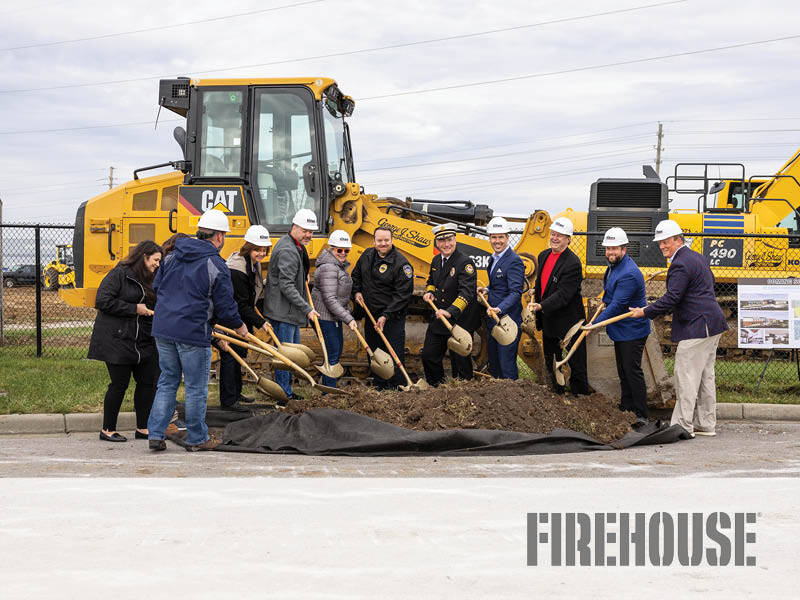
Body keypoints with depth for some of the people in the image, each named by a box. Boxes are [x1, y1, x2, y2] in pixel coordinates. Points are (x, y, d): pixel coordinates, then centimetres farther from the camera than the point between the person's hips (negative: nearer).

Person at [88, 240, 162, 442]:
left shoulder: (149, 279, 16)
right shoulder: (119, 274, -10)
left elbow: (155, 308, 20)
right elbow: (103, 302, -18)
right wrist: (134, 309, -16)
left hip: (142, 341, 8)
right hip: (116, 340, -8)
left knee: (147, 381, 6)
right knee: (120, 384, -3)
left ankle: (142, 429, 17)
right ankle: (107, 429, 10)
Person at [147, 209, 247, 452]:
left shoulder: (173, 256, 10)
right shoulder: (216, 266, -10)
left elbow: (157, 287, 19)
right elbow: (225, 307, -7)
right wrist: (239, 326, 11)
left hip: (163, 329, 6)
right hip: (193, 333, -6)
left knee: (167, 382, 15)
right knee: (196, 388, 6)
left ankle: (156, 434, 11)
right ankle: (196, 439, 16)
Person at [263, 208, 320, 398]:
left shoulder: (297, 247, 13)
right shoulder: (287, 250, -21)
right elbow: (286, 286, -26)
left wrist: (304, 276, 15)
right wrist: (306, 308, -25)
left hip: (291, 310, 11)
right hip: (282, 310, -11)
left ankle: (287, 391, 27)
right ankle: (283, 394, 1)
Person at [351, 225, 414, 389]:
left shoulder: (401, 264, -17)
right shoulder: (367, 255, 5)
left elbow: (403, 294, -19)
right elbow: (356, 275, 24)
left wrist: (386, 316, -23)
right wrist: (357, 291, 6)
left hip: (392, 317, -7)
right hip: (371, 315, 7)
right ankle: (378, 387, 26)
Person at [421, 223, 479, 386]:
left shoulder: (465, 262, -17)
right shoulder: (436, 261, 7)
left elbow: (466, 292, -28)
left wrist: (451, 311, -40)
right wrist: (430, 292, 4)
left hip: (460, 321, -7)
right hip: (439, 318, 7)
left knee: (460, 361, 1)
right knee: (428, 356, 11)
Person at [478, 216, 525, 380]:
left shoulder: (514, 261, -17)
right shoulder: (494, 259, 13)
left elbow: (516, 292, -26)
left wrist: (499, 309, -39)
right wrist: (487, 290, 8)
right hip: (493, 321, 10)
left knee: (507, 365, -7)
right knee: (493, 364, 18)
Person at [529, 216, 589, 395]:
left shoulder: (573, 263, -19)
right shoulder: (544, 256, 7)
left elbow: (563, 295, -25)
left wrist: (542, 306, -32)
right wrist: (535, 305, 13)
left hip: (568, 323, -9)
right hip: (548, 323, 9)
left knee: (576, 367, 1)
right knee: (551, 366, 17)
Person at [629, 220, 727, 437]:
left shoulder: (681, 264, -16)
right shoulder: (698, 258, 17)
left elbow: (671, 298, -20)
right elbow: (709, 284, 27)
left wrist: (645, 312, -12)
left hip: (696, 328, -11)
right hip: (712, 326, 11)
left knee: (686, 376, -7)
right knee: (705, 376, 14)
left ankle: (683, 425, -6)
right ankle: (706, 424, 18)